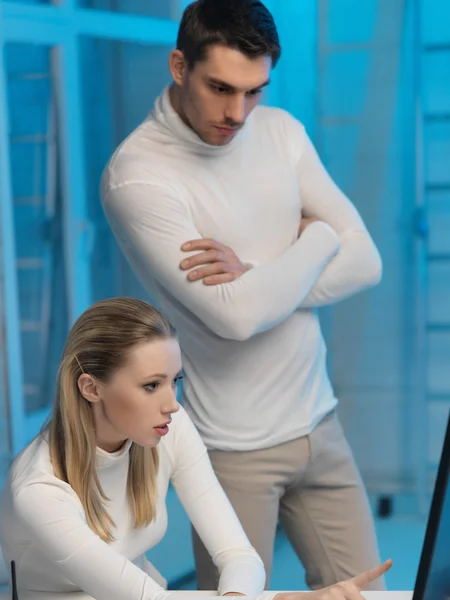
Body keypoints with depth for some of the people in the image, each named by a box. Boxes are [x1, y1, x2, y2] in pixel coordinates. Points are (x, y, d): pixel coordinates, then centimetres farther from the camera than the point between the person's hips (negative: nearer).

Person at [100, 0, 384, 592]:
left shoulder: (281, 130, 3)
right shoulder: (136, 175, -17)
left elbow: (366, 261, -1)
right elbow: (235, 315, -25)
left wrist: (254, 277, -16)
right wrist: (319, 238, -9)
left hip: (318, 421, 6)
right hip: (236, 447, -6)